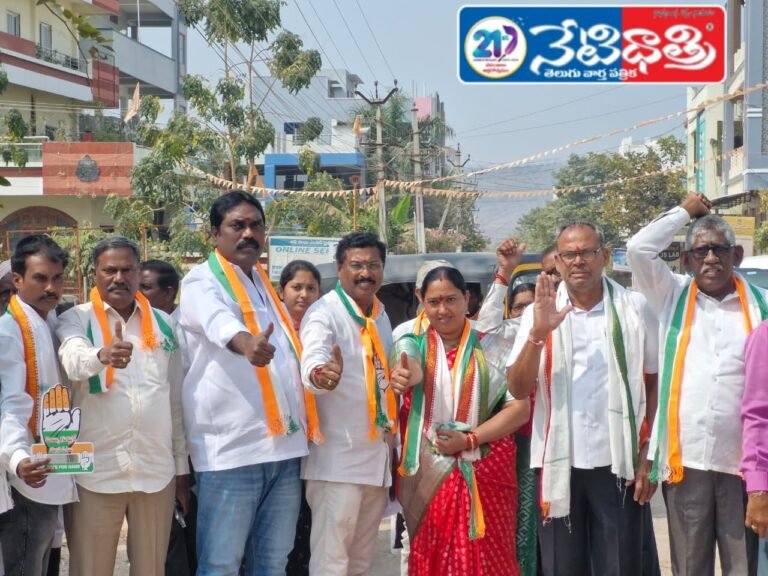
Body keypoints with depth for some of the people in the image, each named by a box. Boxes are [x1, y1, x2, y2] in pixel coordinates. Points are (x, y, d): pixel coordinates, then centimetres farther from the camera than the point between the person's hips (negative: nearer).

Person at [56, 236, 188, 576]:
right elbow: (73, 359, -21)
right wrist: (103, 355, -43)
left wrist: (182, 466, 12)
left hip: (157, 470, 3)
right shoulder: (75, 320, 2)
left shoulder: (164, 325, 13)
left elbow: (177, 399, 14)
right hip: (95, 471, -3)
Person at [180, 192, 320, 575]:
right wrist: (247, 342, -49)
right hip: (231, 449, -7)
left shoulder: (265, 286, 20)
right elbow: (218, 322, -28)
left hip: (283, 446, 7)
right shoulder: (202, 283, -4)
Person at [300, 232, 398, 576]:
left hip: (376, 456, 8)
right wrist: (321, 374, -54)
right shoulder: (324, 313, -12)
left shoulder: (380, 314, 12)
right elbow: (312, 361, -31)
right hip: (338, 458, -8)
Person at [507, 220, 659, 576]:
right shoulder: (539, 313, 3)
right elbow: (518, 389, -4)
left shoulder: (634, 308, 1)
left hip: (617, 463, -1)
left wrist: (648, 456, -2)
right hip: (558, 462, 1)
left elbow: (655, 384, 3)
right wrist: (538, 334, -17)